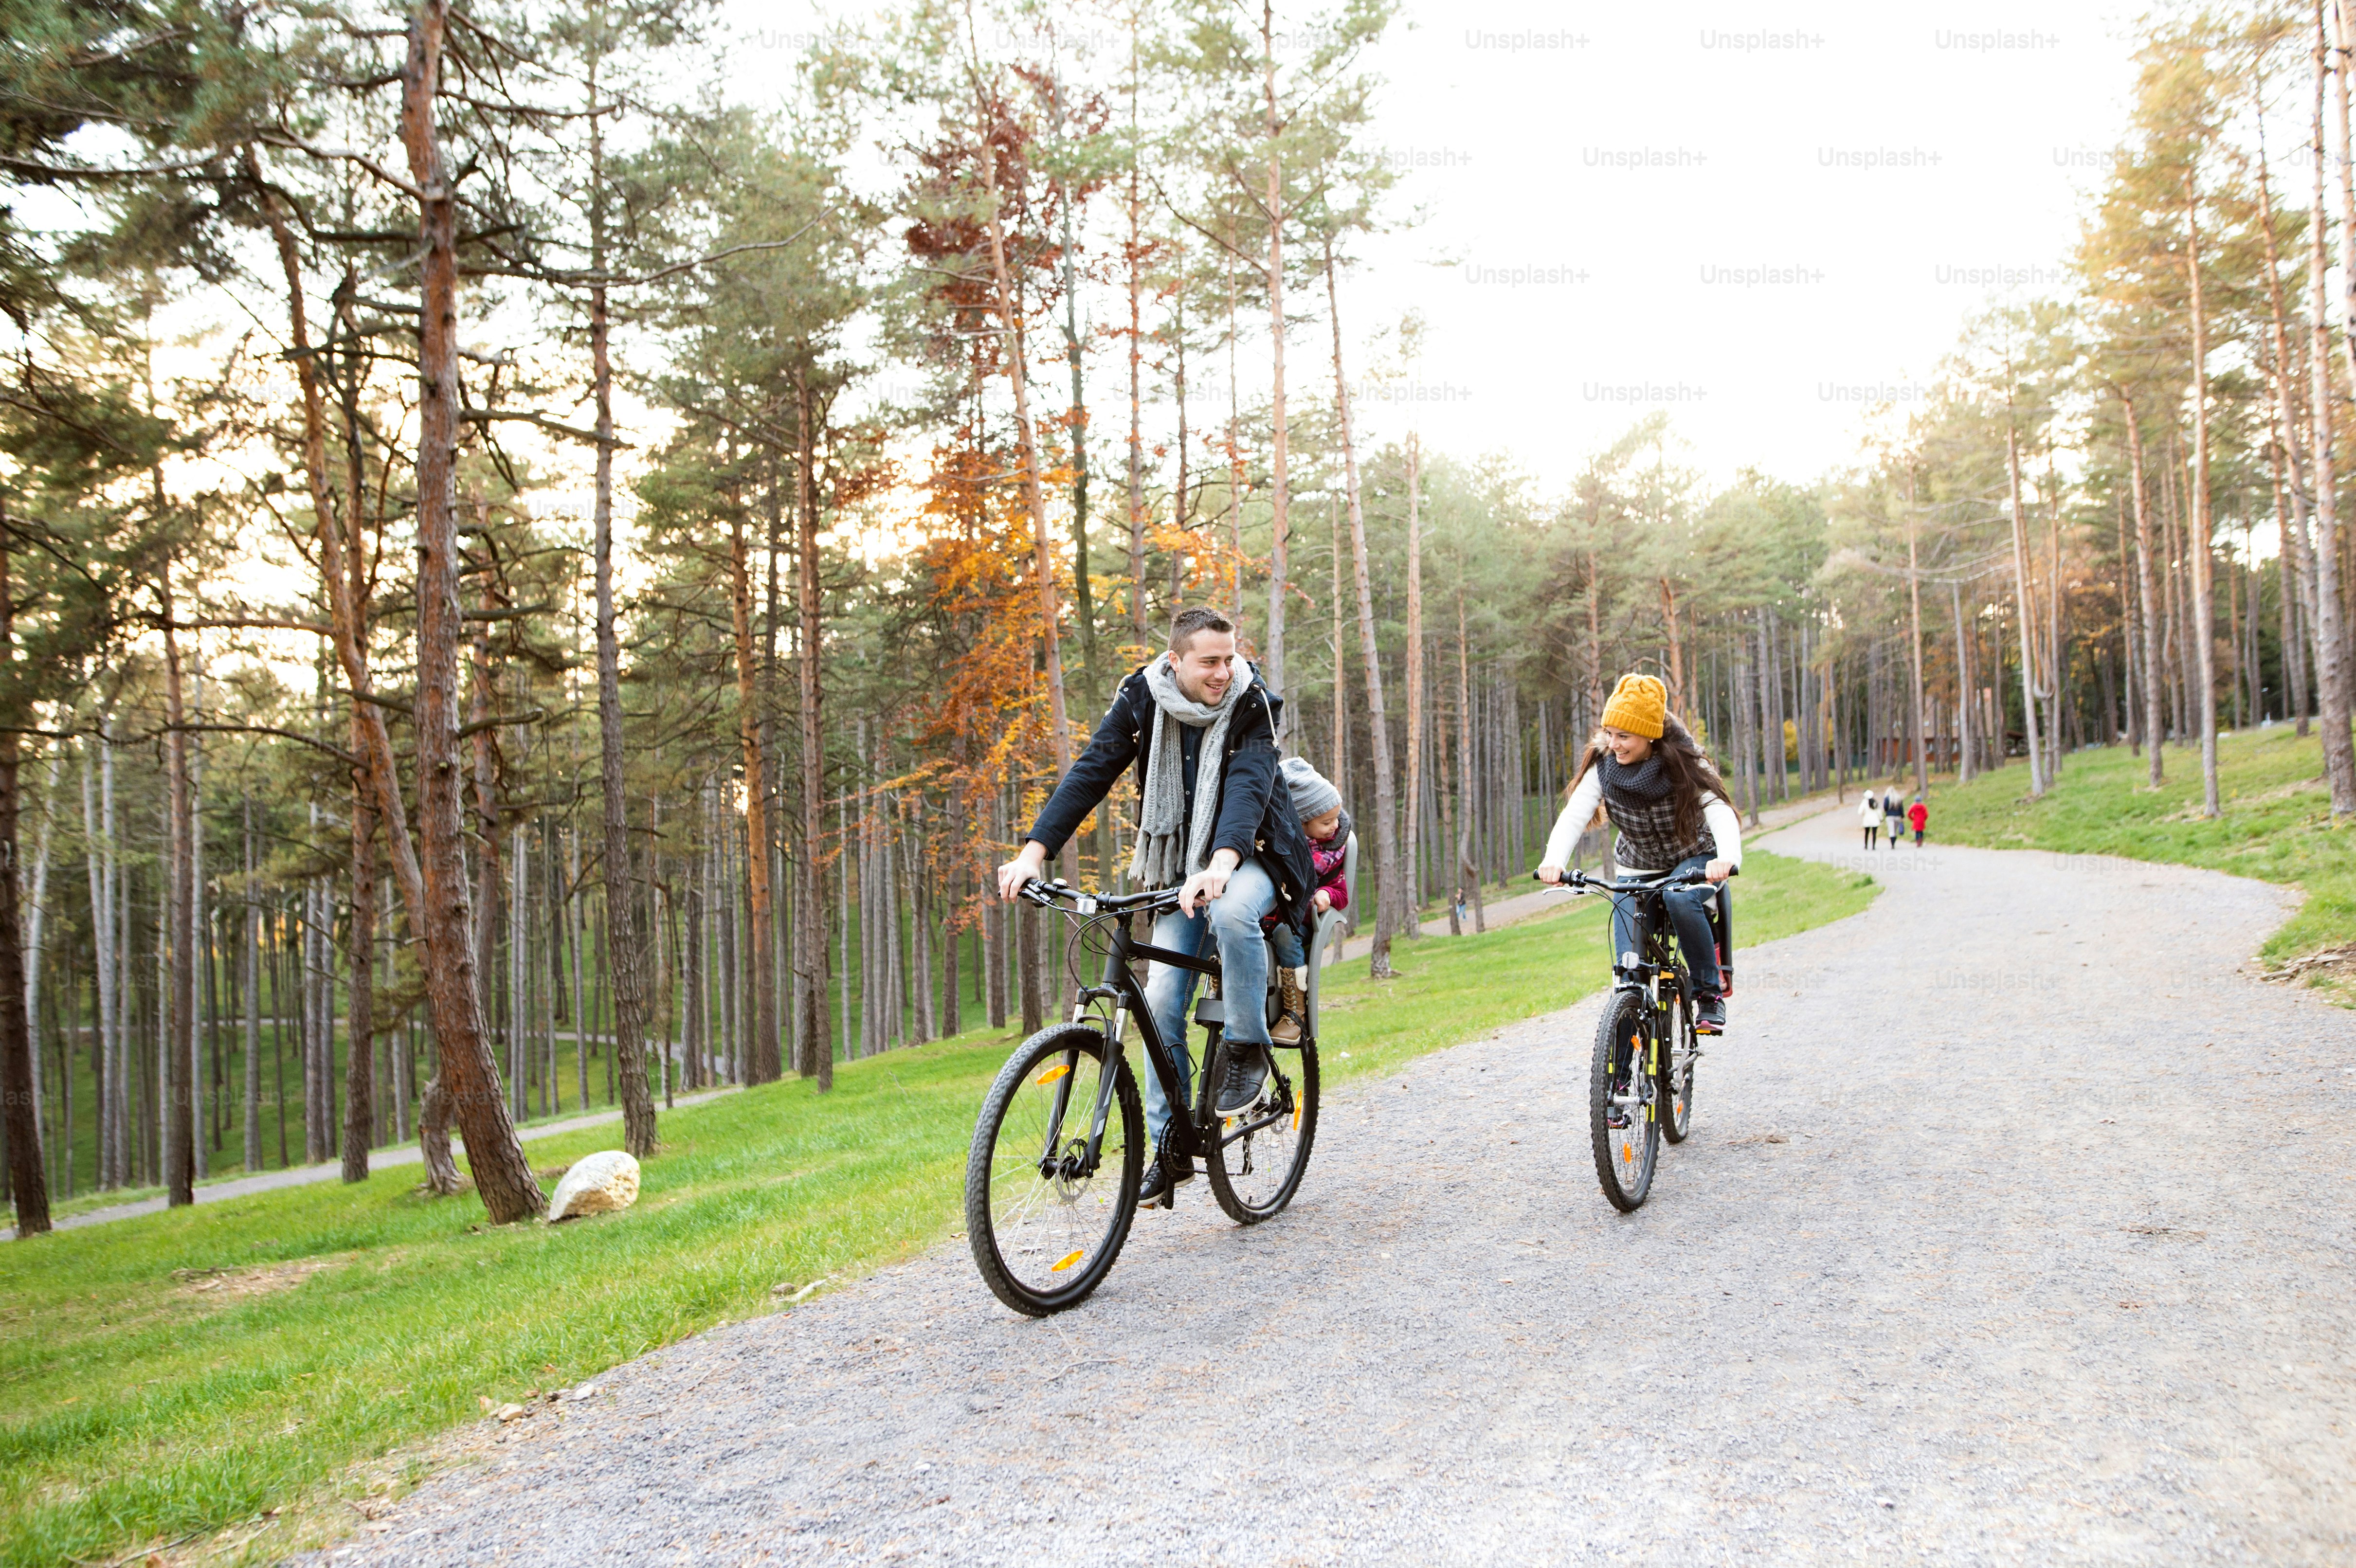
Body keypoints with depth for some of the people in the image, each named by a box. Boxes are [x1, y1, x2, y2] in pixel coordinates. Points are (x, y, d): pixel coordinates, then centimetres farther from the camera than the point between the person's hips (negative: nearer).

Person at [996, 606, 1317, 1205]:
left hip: (1252, 857, -3)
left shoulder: (1254, 705, -16)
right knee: (1161, 1001, -5)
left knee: (1231, 911, -38)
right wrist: (1034, 851, -26)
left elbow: (1248, 787, -30)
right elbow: (1090, 773, -14)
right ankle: (1171, 1148, 9)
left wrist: (1221, 865, -48)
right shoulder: (1141, 700, -8)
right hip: (1181, 868, 4)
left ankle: (1248, 1048, -16)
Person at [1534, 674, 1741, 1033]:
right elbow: (1574, 814, -29)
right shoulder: (1603, 768, -16)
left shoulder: (1682, 765, -22)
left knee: (1679, 899, -35)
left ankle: (1710, 993, -18)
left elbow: (1720, 812, -34)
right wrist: (1554, 861, -49)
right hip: (1638, 871, 3)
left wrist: (1727, 858, -56)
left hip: (1694, 862, -2)